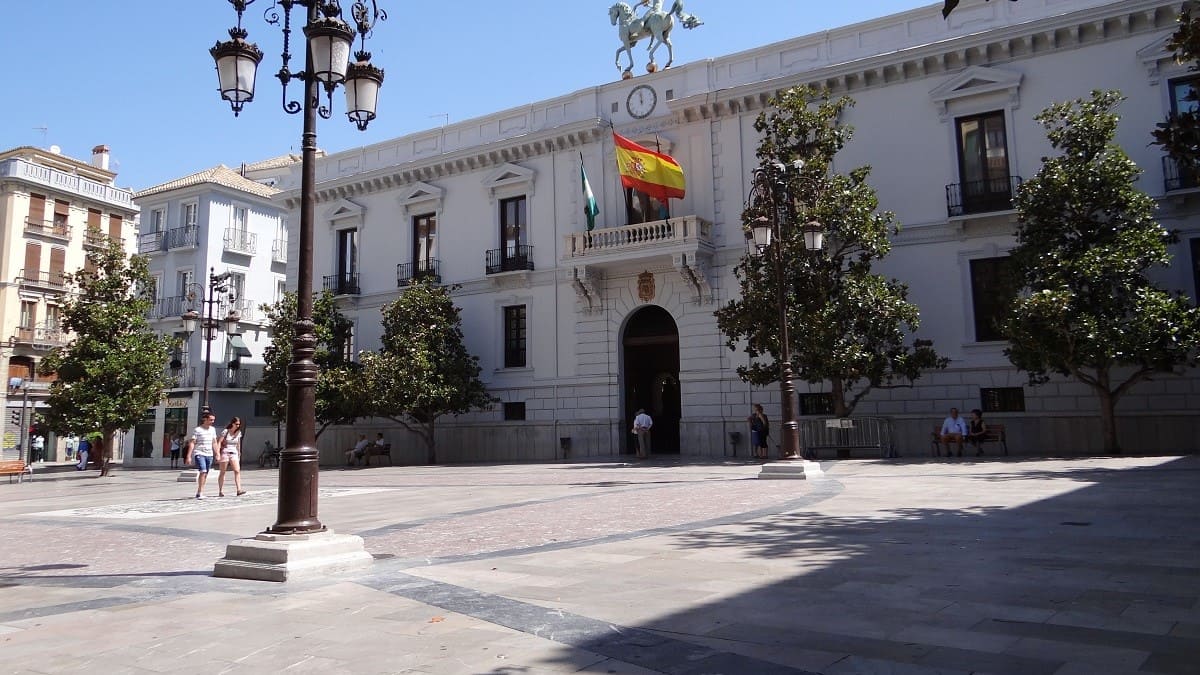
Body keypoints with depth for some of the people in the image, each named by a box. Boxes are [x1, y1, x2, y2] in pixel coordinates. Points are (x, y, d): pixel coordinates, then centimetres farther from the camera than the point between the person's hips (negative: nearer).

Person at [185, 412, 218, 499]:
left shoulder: (212, 430, 12)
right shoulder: (197, 430, -6)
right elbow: (192, 443, -8)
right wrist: (189, 456, -14)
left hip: (209, 455, 6)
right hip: (199, 454, -6)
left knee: (205, 474, 7)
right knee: (203, 472, -19)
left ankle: (199, 493, 17)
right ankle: (200, 493, -15)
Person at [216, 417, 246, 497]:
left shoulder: (238, 433, 7)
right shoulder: (225, 432, -6)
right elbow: (219, 442, -7)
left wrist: (239, 454, 16)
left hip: (234, 453, 3)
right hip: (225, 452, -3)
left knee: (237, 471, -12)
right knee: (222, 472, 6)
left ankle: (239, 490, -19)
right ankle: (220, 491, 14)